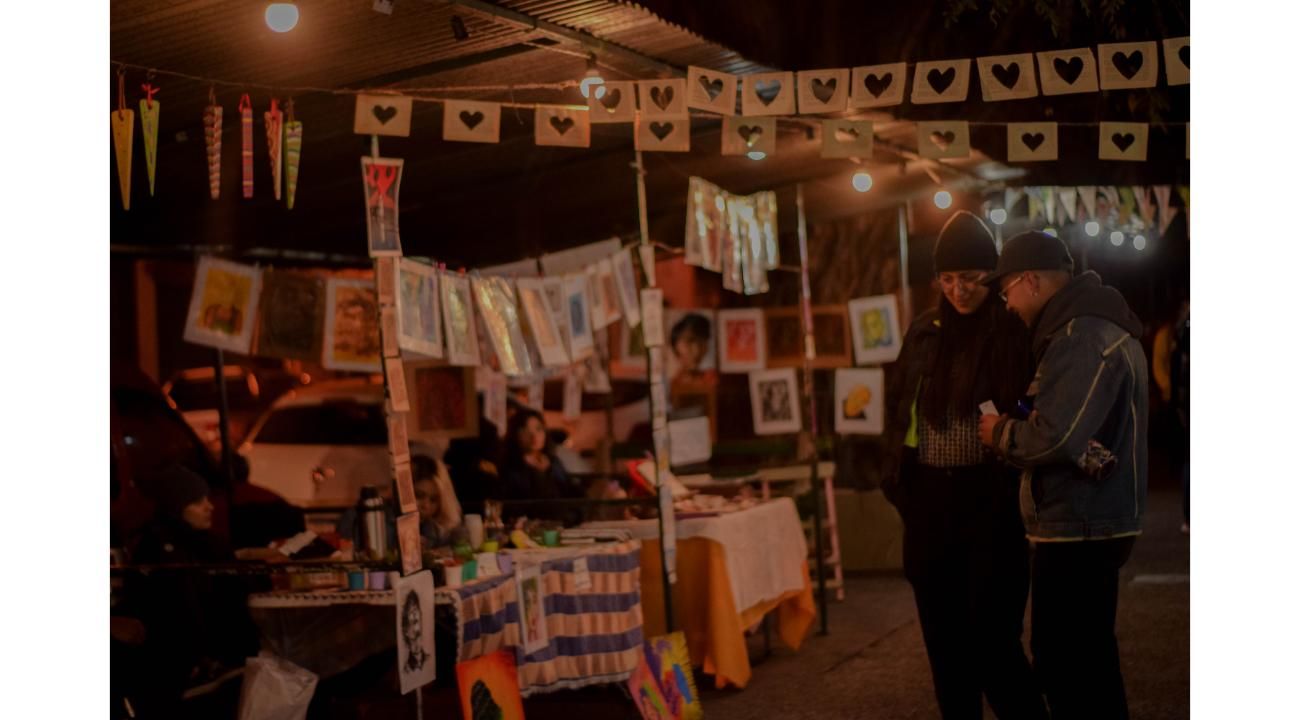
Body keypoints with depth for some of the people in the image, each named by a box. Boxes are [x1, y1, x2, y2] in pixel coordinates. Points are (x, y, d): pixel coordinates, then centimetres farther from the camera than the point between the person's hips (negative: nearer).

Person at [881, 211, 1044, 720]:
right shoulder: (924, 333, 9)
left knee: (992, 638, -5)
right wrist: (900, 482, 6)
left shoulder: (1017, 332, -5)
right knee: (945, 640, 10)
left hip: (993, 501, -5)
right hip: (930, 502, 5)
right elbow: (899, 410, 14)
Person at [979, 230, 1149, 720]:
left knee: (1066, 663, -5)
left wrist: (1002, 434, -9)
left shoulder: (1082, 336, -19)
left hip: (1079, 530, -11)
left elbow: (1057, 437, -27)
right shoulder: (1094, 326, 15)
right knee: (1085, 660, 19)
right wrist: (1018, 426, 5)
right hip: (1089, 524, 11)